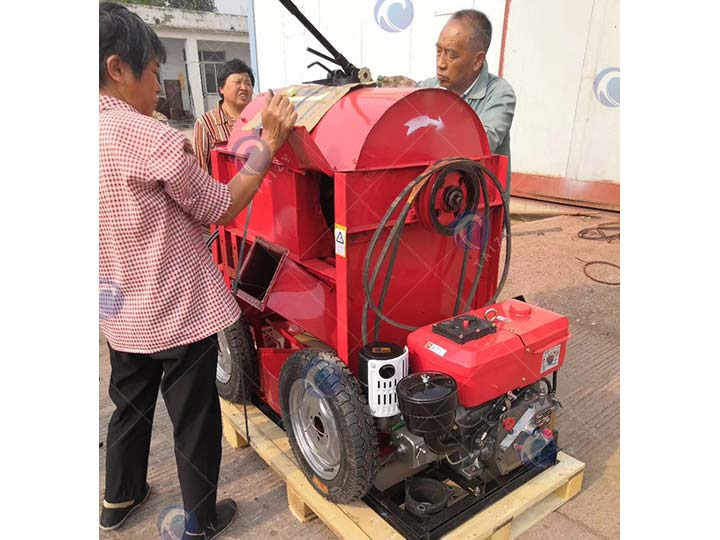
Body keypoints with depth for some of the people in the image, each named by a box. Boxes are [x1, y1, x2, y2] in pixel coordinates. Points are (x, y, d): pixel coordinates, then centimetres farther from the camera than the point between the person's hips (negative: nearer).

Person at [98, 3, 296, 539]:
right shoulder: (153, 137, -22)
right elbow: (222, 208, -14)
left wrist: (187, 158, 11)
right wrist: (271, 141, -10)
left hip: (122, 314, 8)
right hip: (179, 314, -8)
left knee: (130, 407, 27)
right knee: (194, 420, 11)